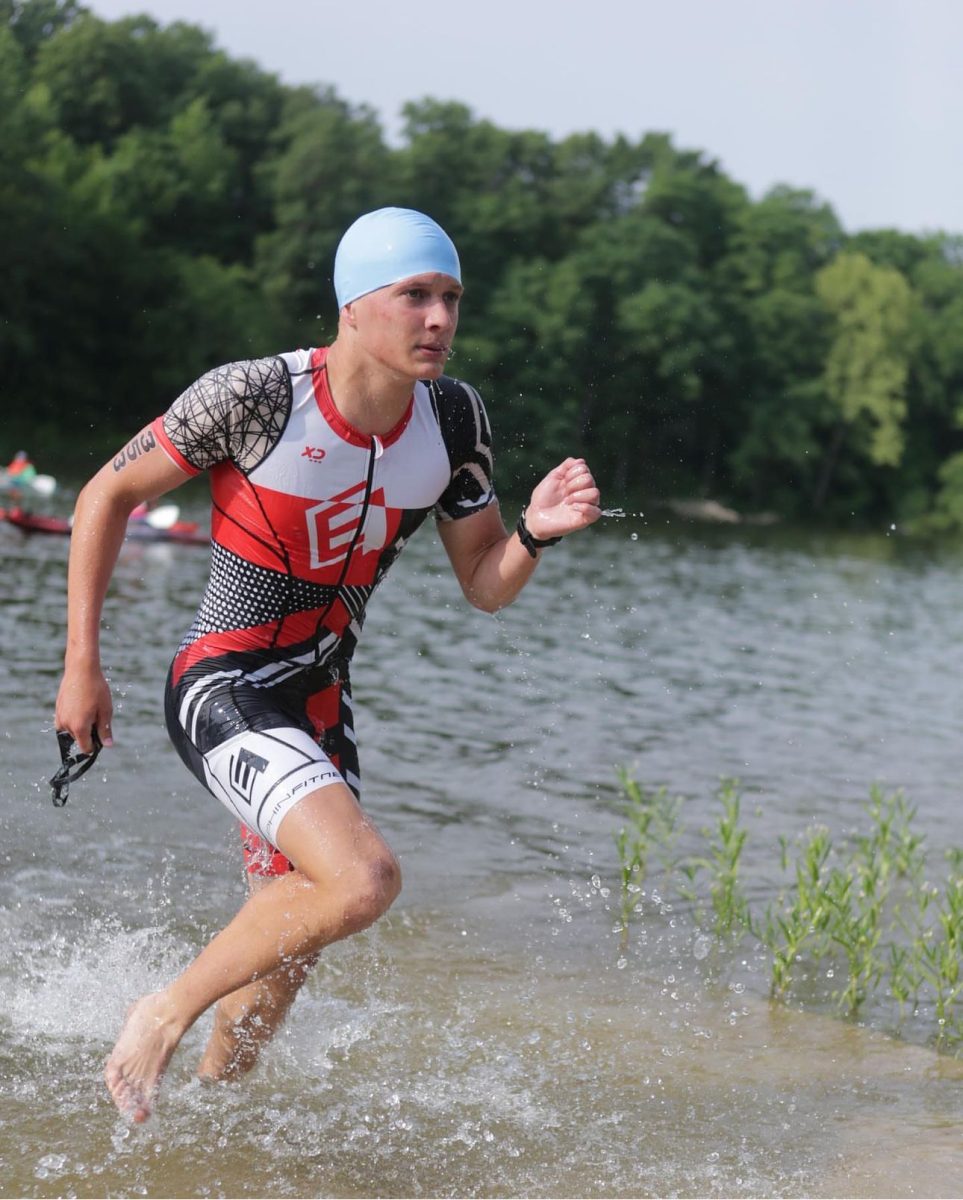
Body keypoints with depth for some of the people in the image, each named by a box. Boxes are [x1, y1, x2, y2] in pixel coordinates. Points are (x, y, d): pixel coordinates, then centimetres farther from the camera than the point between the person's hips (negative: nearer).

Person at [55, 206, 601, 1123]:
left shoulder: (453, 418, -3)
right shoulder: (253, 396, -19)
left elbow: (484, 585, 5)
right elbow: (107, 497, -7)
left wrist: (534, 532, -18)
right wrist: (81, 664, -8)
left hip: (320, 703, 7)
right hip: (222, 691, -7)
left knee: (285, 953, 17)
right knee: (365, 879, -27)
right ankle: (162, 1014, -7)